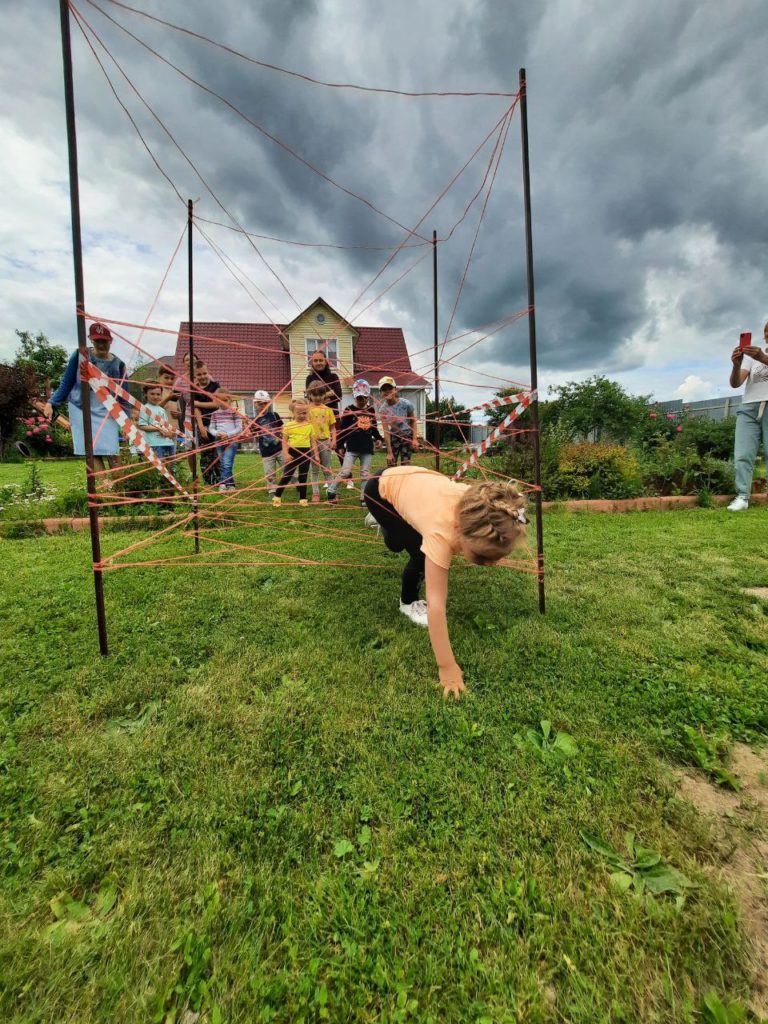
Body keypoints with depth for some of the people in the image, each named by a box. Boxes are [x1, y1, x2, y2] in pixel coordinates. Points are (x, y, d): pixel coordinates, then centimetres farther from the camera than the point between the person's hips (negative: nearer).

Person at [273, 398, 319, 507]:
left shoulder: (309, 426, 4)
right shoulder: (288, 425, -2)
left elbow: (313, 441, 7)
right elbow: (284, 441, -1)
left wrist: (316, 455, 3)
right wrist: (286, 454, -9)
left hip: (306, 453, 2)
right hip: (293, 452, -2)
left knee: (303, 477, 10)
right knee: (287, 475, 2)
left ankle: (303, 498, 19)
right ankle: (277, 496, 15)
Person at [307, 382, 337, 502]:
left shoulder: (327, 409, 6)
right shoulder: (307, 409, 1)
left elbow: (332, 427, 6)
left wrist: (333, 440, -5)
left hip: (326, 441, 1)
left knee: (327, 469, 8)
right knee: (314, 469, 8)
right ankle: (315, 493, 16)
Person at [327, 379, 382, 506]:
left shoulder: (371, 410, 11)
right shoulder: (349, 410, -2)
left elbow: (374, 428, 20)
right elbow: (342, 429, -2)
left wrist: (378, 438, 5)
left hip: (367, 448, 4)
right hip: (352, 447, -4)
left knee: (365, 474, 7)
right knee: (345, 472, -8)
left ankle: (364, 498, 15)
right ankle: (331, 492, 8)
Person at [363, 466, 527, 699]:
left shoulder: (477, 508, -28)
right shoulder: (441, 531, -44)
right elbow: (436, 603, -42)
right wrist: (447, 667, -39)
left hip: (412, 480, 6)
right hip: (381, 490, -6)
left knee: (396, 543, 27)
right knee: (421, 554, -16)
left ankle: (386, 523, 59)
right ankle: (408, 603, 13)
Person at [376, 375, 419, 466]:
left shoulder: (406, 404, -20)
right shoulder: (383, 409, -16)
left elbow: (413, 422, -5)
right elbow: (386, 431, -17)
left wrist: (415, 439, -14)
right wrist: (389, 452, -18)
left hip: (407, 436, -1)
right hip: (394, 437, 2)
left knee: (405, 465, -5)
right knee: (391, 466, -2)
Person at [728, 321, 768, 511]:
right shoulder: (752, 358, 20)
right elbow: (735, 383, 7)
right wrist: (736, 365, -12)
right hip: (749, 409, 2)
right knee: (743, 454, -9)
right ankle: (742, 497, -11)